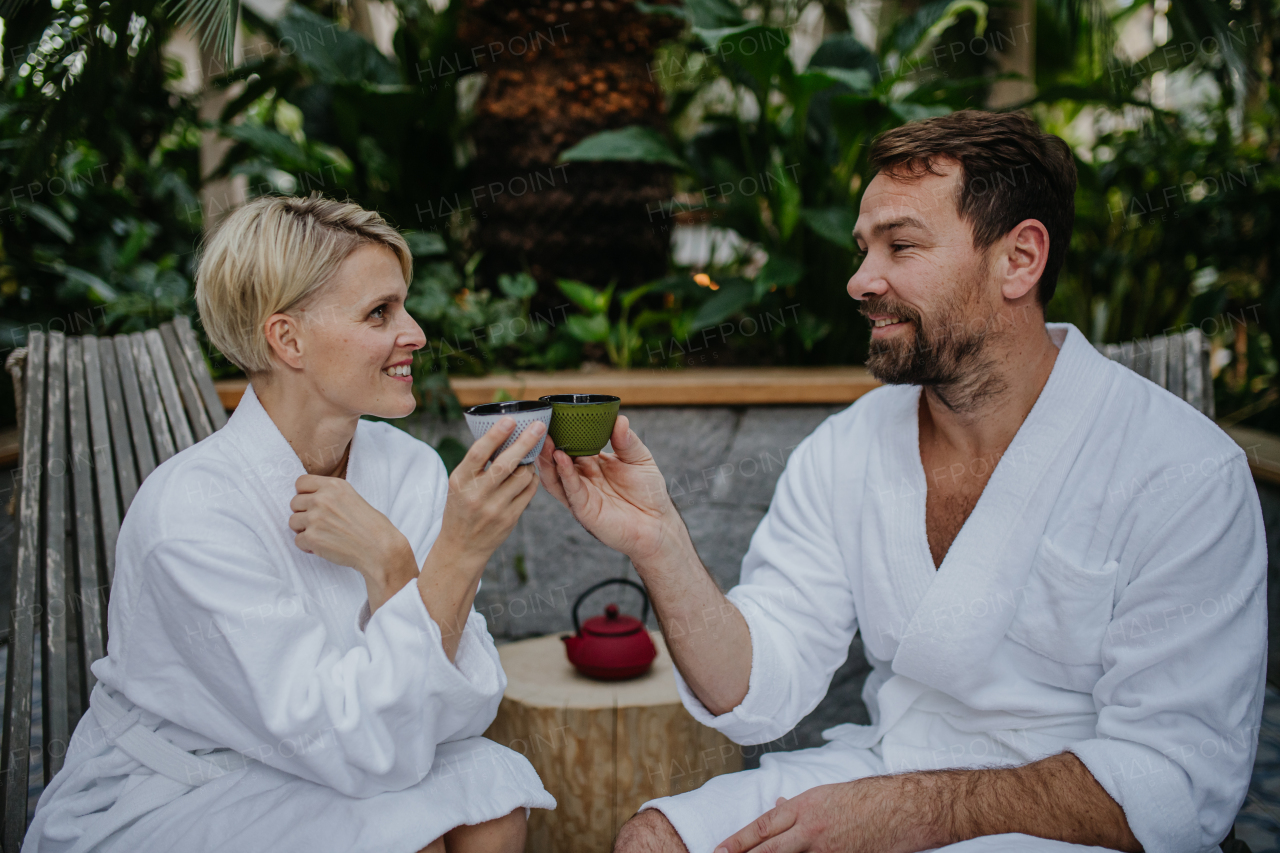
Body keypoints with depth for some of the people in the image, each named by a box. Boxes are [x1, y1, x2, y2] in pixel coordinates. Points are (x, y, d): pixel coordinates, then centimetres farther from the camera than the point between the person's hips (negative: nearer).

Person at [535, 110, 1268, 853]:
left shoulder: (1185, 474, -15)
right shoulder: (843, 451, 0)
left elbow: (1182, 780, -18)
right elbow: (758, 696, -4)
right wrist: (660, 543, -21)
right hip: (879, 770, 4)